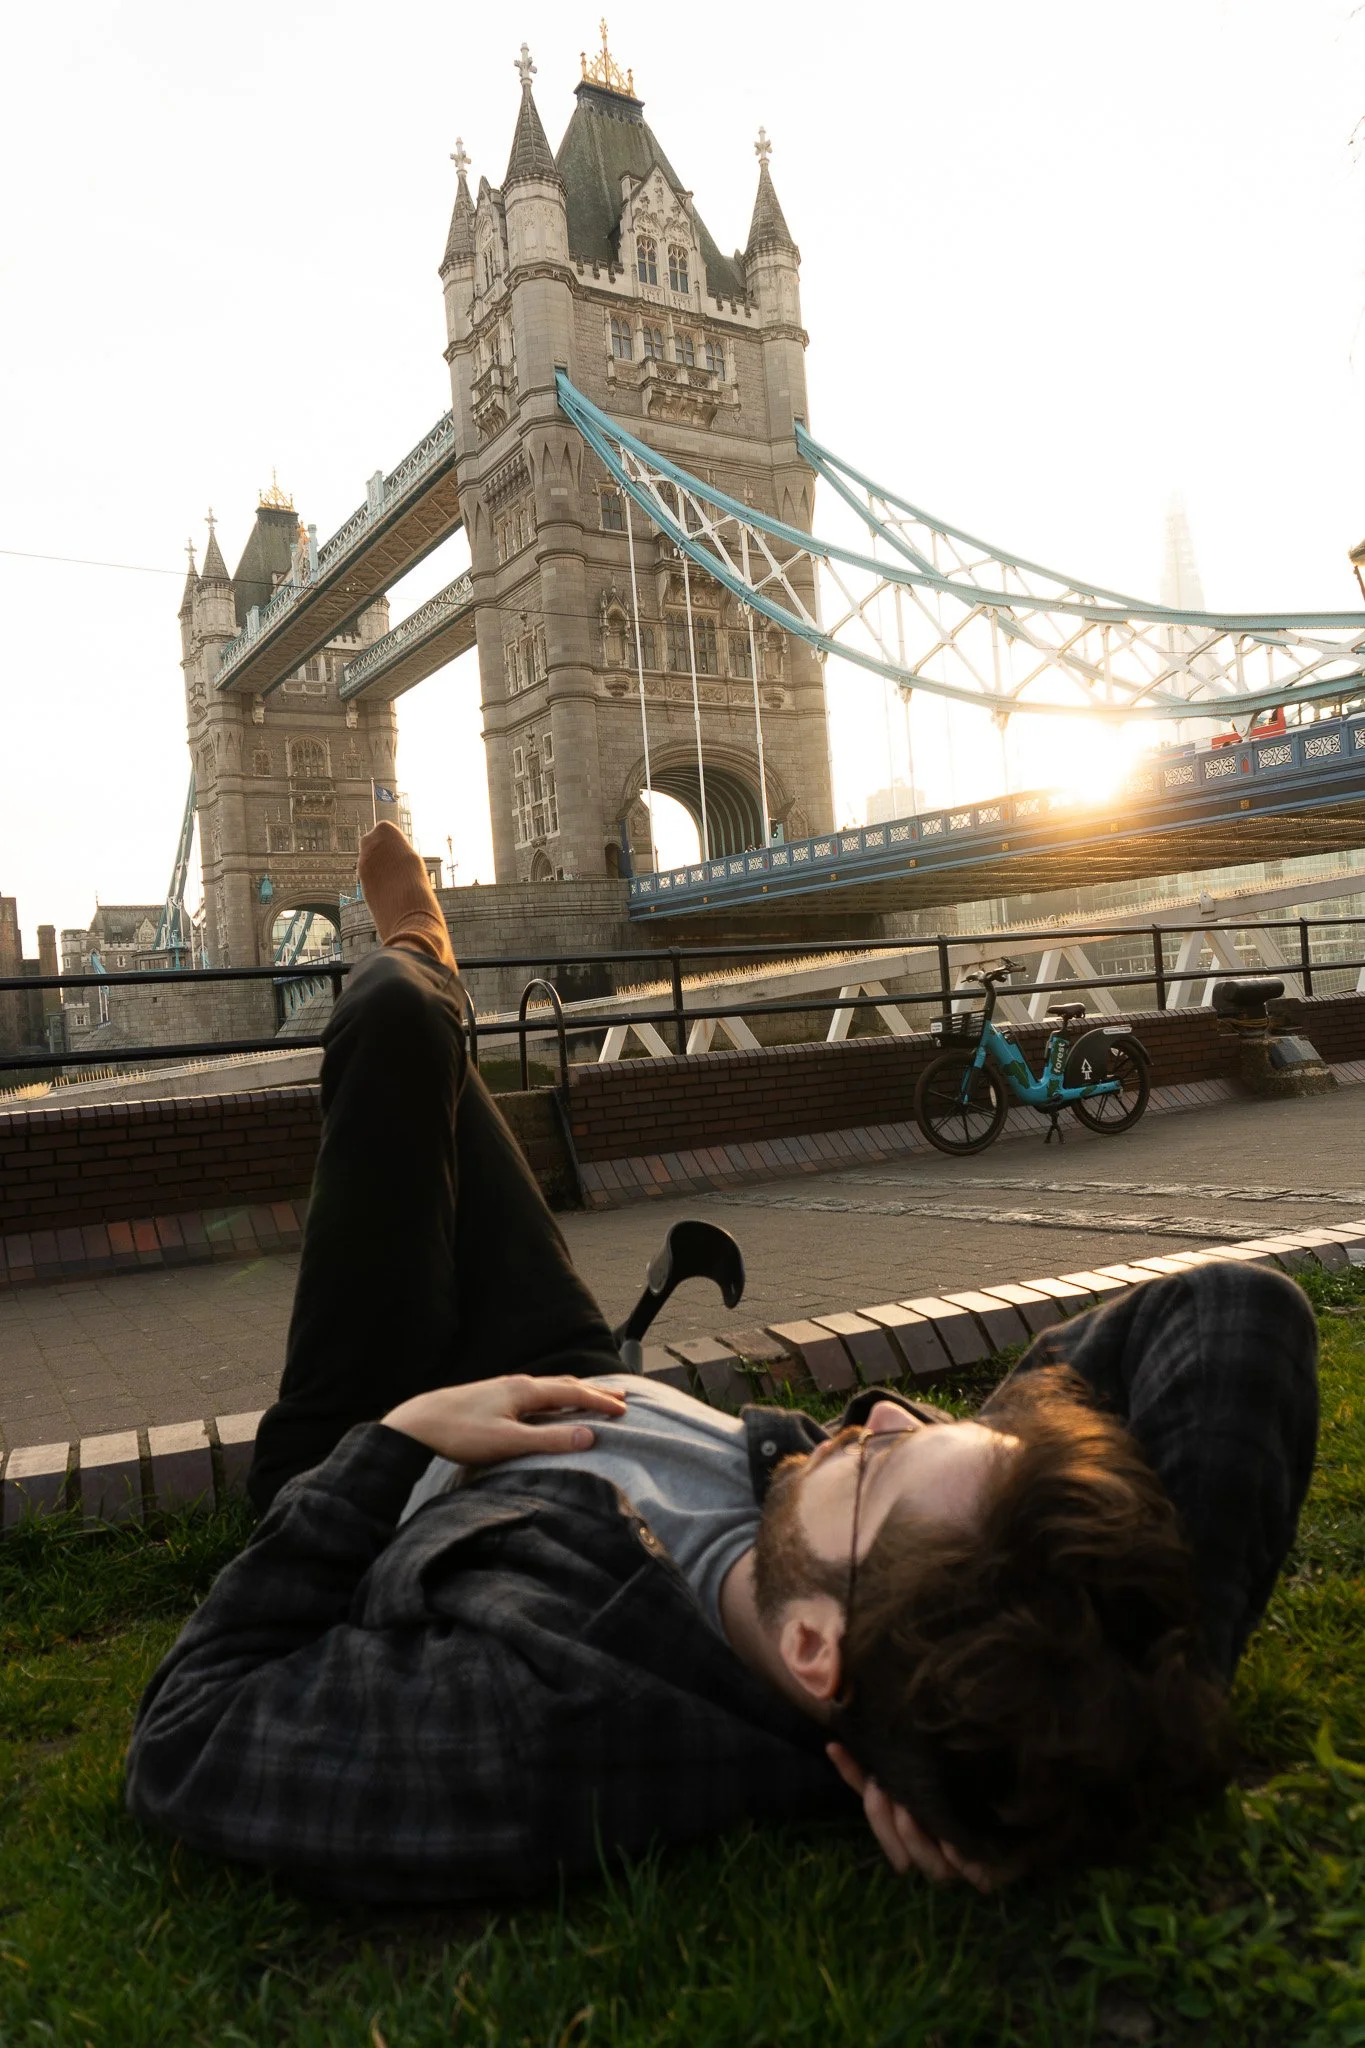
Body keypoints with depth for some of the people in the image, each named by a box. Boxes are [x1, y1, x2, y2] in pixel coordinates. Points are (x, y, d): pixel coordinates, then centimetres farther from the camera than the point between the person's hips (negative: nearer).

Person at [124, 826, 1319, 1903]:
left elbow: (184, 1744, -35)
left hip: (372, 1457, -2)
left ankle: (415, 966, 50)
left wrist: (395, 1438, -29)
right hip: (607, 1398, 3)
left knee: (398, 1018, 9)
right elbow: (1238, 1309, -31)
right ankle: (423, 986, 60)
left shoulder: (541, 1731, -51)